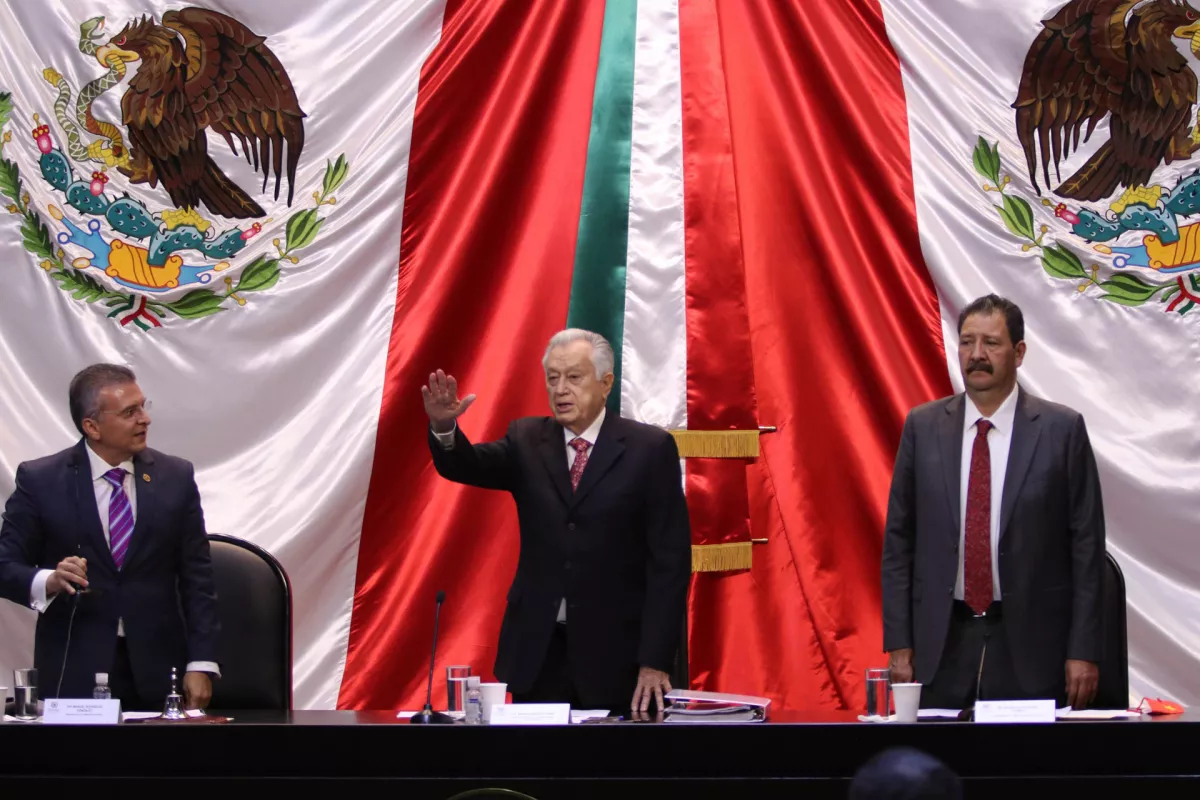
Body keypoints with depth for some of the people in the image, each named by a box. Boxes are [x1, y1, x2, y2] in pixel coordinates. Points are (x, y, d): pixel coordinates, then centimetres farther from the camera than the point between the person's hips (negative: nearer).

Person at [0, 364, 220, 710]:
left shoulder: (176, 477, 5)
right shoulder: (39, 480, 0)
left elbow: (196, 577, 5)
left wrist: (201, 664, -1)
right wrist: (49, 581, -21)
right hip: (74, 674, -2)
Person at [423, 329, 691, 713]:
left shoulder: (650, 448, -3)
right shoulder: (527, 440, 8)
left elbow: (669, 560, -6)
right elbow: (469, 465, -9)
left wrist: (655, 661, -12)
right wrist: (444, 427, -32)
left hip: (613, 654, -3)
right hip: (536, 648, 3)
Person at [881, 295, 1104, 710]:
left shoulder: (1062, 429, -1)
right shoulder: (922, 426, 5)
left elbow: (1086, 545, -1)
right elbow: (898, 540, 7)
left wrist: (1083, 651, -4)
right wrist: (899, 644, 2)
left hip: (1030, 643, -2)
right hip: (942, 643, 2)